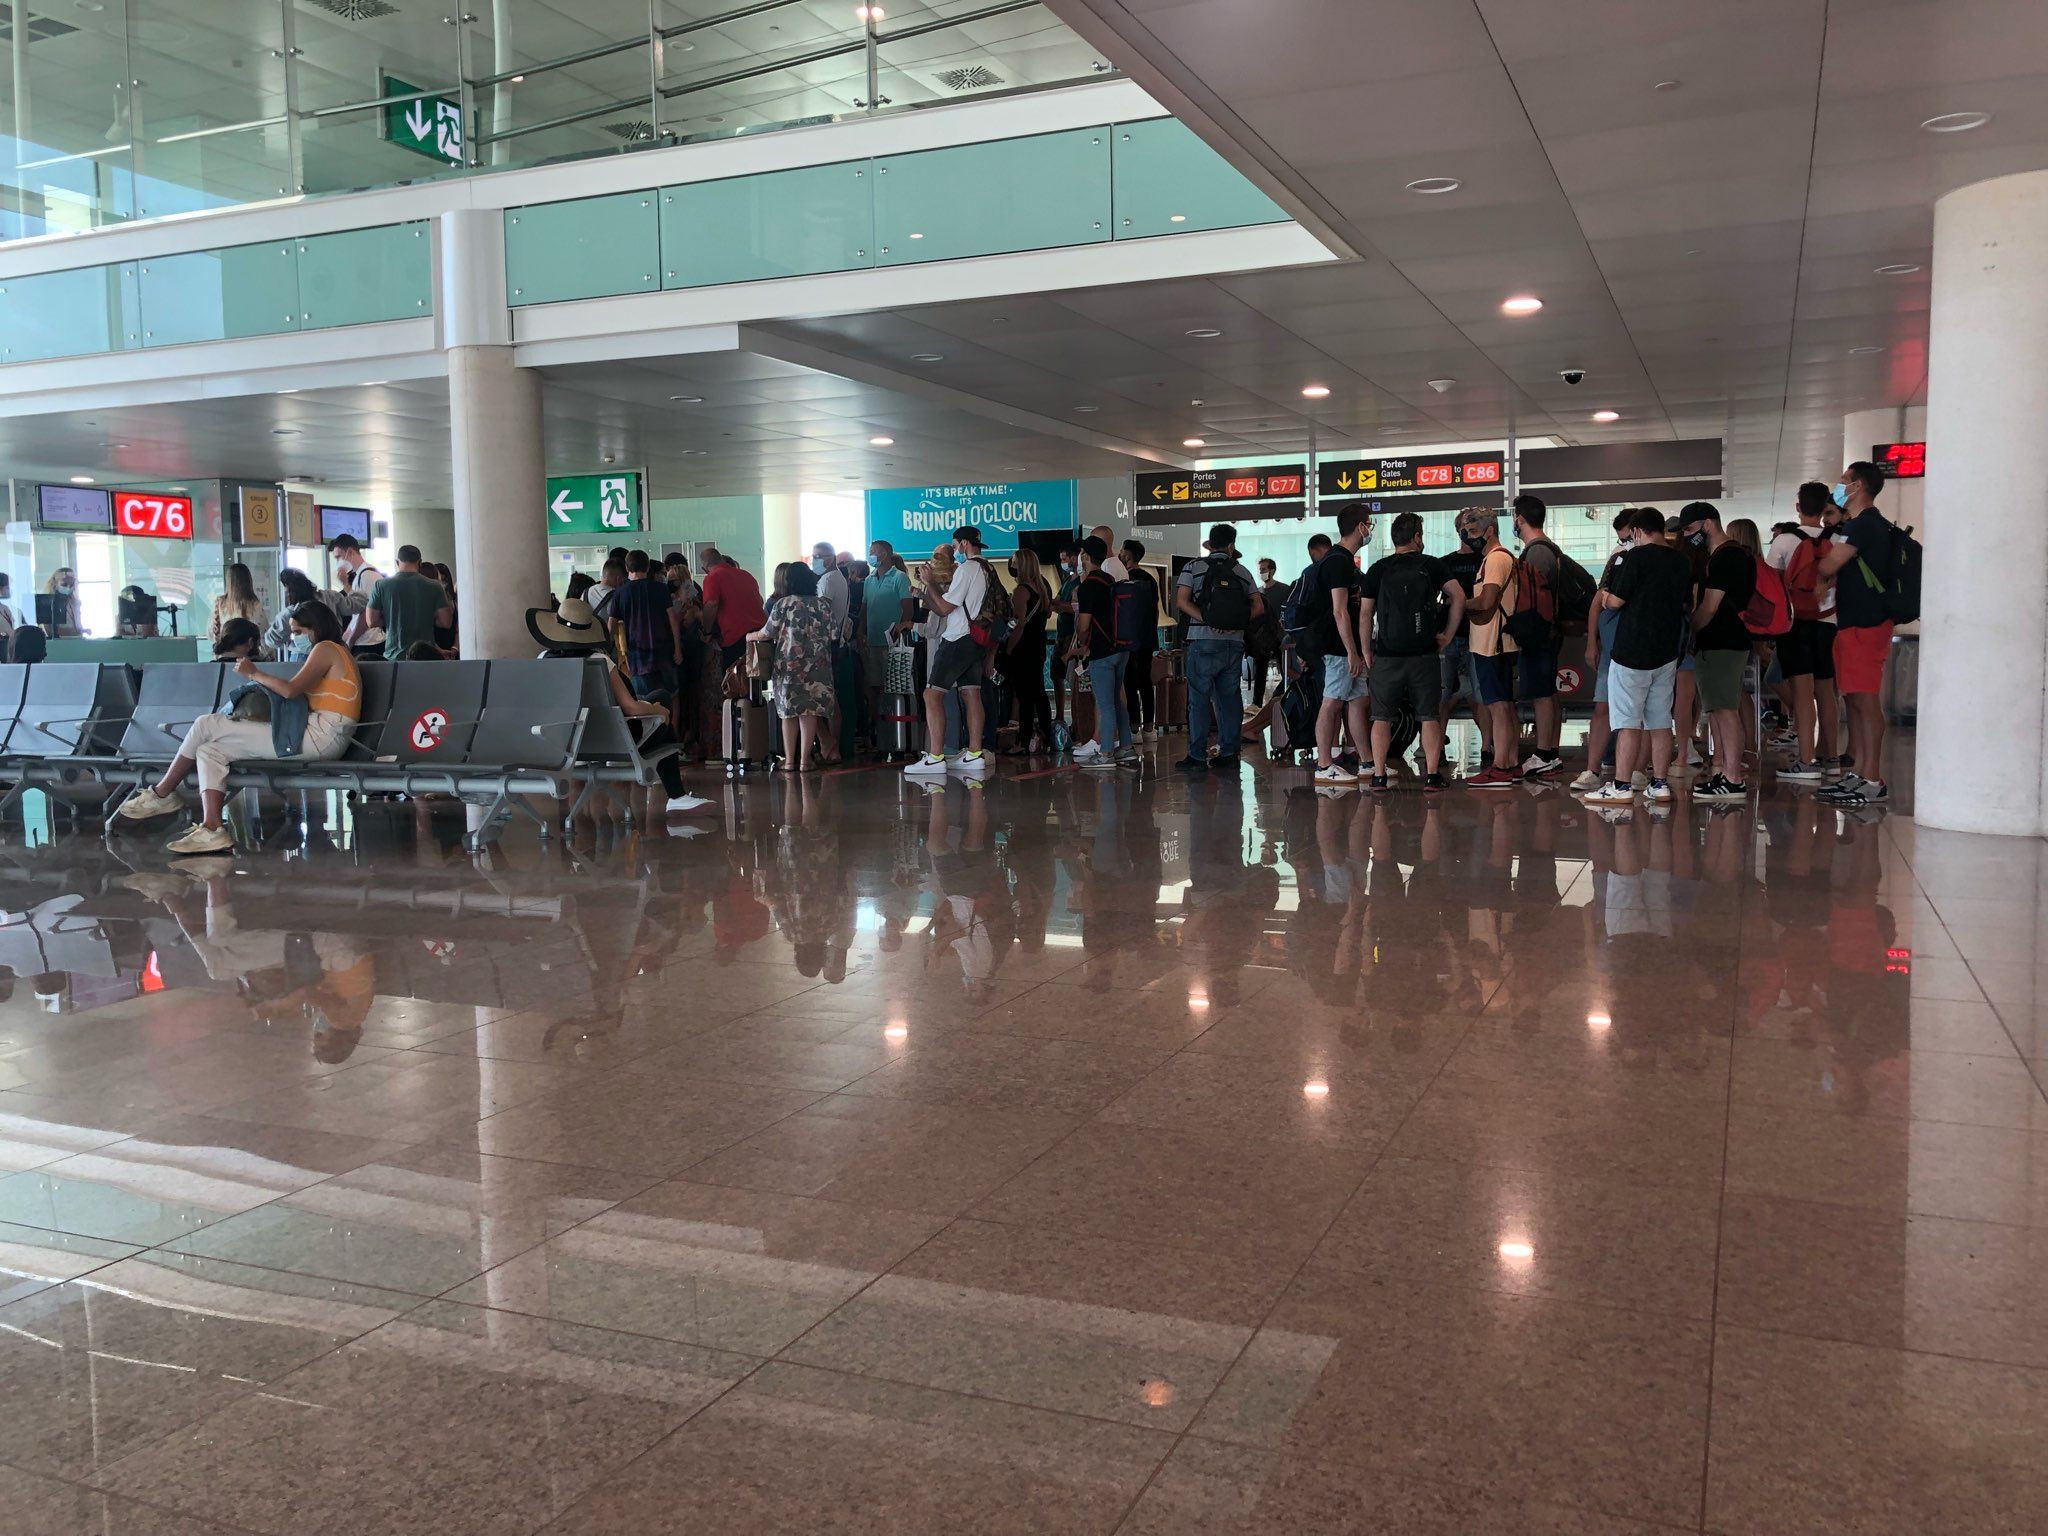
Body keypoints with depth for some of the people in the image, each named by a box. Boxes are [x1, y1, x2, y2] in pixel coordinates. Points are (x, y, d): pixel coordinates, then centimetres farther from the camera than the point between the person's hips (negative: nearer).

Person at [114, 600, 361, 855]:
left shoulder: (325, 649, -4)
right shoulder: (334, 652, 27)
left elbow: (290, 690, -17)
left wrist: (253, 674, -2)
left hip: (321, 736, -10)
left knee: (207, 725, -7)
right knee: (210, 750, 4)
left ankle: (161, 794, 8)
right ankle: (211, 829, -8)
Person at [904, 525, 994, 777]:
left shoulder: (966, 569, -12)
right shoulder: (985, 570, 16)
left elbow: (945, 607, -13)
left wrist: (931, 584, -2)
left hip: (957, 640, -10)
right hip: (973, 639, 10)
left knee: (931, 695, -9)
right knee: (971, 695, 8)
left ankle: (935, 758, -14)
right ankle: (974, 754, 7)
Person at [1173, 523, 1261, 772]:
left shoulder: (1194, 567, 3)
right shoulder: (1242, 572, 10)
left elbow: (1182, 601, -9)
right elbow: (1258, 607, 6)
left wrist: (1206, 621, -9)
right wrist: (1238, 622, 0)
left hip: (1203, 641, -3)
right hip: (1235, 642, 3)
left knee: (1199, 699, 0)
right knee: (1230, 698, 9)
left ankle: (1197, 756, -2)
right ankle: (1229, 754, 11)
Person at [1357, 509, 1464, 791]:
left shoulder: (1377, 569, 4)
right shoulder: (1431, 565, 3)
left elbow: (1365, 614, 2)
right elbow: (1458, 597, -5)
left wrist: (1367, 651, 9)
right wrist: (1447, 636, 3)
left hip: (1386, 655, 0)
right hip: (1424, 653, 0)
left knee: (1382, 717, 6)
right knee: (1429, 715, 6)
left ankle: (1378, 776, 3)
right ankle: (1432, 775, 4)